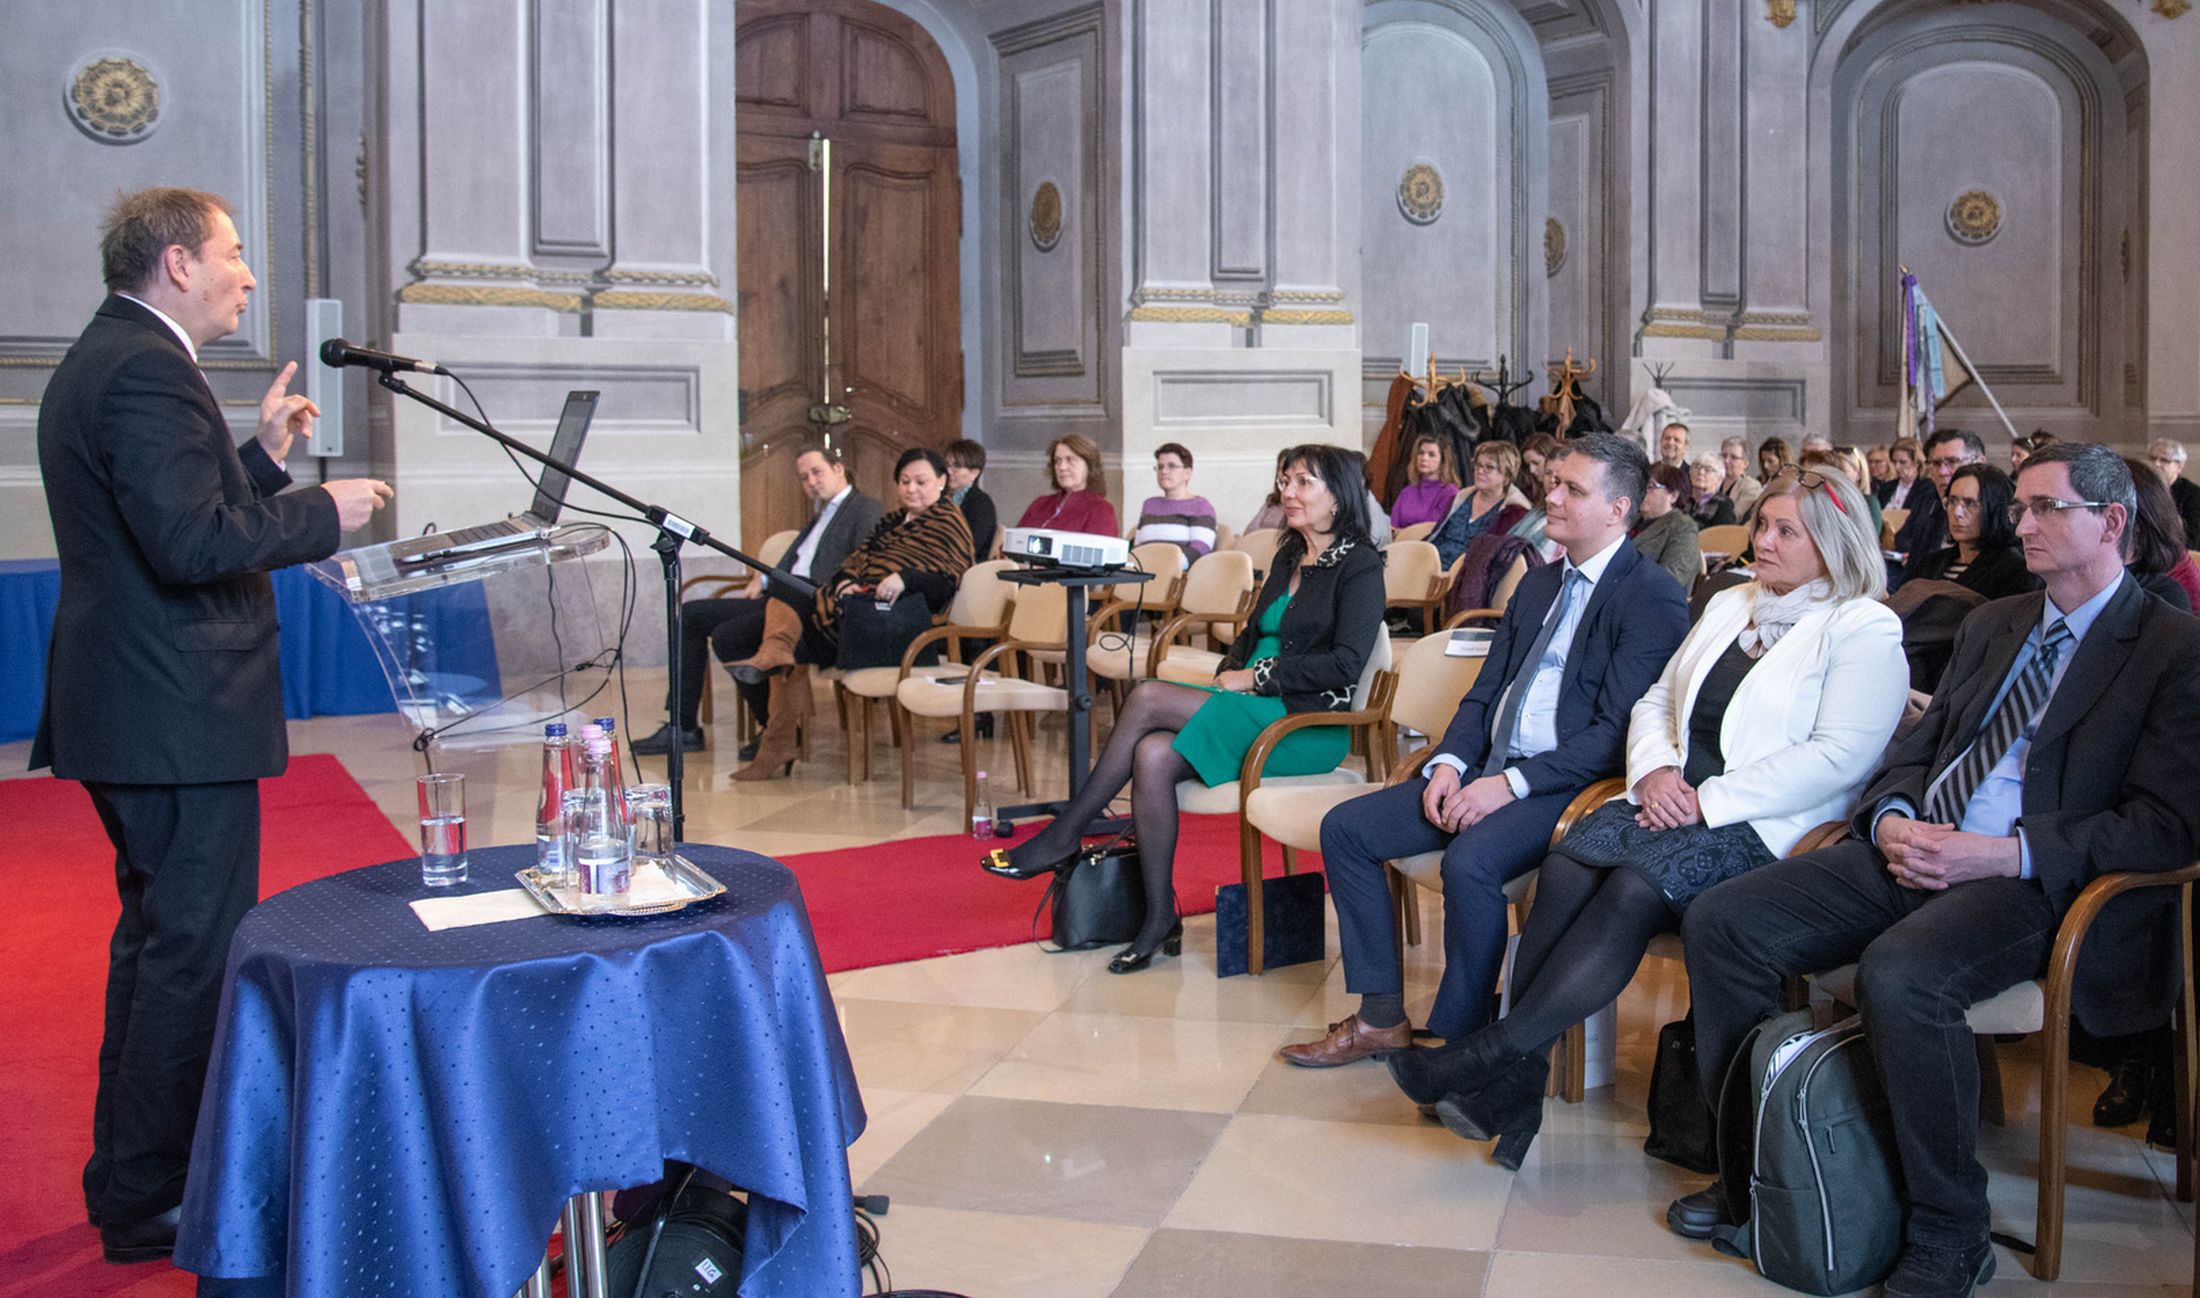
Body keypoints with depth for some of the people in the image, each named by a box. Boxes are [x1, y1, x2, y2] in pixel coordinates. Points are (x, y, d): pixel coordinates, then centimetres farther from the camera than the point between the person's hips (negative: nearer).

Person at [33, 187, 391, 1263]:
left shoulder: (97, 360, 16)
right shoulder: (148, 369, -18)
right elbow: (191, 541, -27)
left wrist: (261, 457, 12)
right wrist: (323, 512, -16)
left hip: (126, 710, 11)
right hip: (178, 718, -11)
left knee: (157, 936, 20)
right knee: (196, 950, -3)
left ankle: (129, 1177, 32)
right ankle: (152, 1203, 5)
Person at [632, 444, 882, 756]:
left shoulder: (865, 509, -2)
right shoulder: (820, 517, 28)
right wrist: (763, 579, 9)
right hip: (782, 596, 10)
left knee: (727, 636, -26)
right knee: (691, 614, 6)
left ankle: (775, 728, -11)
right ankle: (682, 727, 4)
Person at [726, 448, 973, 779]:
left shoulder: (949, 521, 4)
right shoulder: (893, 521, 30)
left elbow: (950, 580, -9)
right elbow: (858, 557, 19)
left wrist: (904, 578, -26)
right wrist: (845, 581, -5)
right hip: (857, 598, 9)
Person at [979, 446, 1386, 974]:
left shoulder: (1360, 565, -4)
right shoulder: (1289, 557, 21)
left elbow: (1345, 663, -15)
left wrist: (1257, 677, -13)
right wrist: (1230, 673, 3)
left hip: (1309, 725, -7)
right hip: (1255, 716, 7)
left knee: (1147, 697, -23)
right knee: (1152, 755, -23)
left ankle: (1065, 833, -11)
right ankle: (1160, 919, -19)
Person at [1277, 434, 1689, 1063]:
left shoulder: (1653, 597, -8)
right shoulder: (1538, 584, 19)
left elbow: (1616, 731, -17)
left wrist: (1511, 783, -21)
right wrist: (1450, 762, -2)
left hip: (1568, 785, -8)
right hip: (1490, 773, 9)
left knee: (1470, 861, -35)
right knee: (1344, 827, -3)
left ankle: (1457, 1041, -16)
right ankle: (1381, 1017, 2)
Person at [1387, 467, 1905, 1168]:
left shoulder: (1866, 631, 1)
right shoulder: (1728, 605, 24)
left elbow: (1838, 756, -12)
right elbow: (1656, 702, 23)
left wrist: (1709, 801, -17)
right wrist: (1655, 771, -1)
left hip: (1764, 827, -5)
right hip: (1671, 800, 6)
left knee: (1635, 887, -34)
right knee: (1566, 864, -26)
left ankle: (1497, 1053, -30)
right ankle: (1511, 1083, -28)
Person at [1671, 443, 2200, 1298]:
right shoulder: (1993, 624, 22)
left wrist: (2005, 854, -20)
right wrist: (1891, 818, -2)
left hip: (2029, 881, -7)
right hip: (1914, 849, 7)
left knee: (1899, 975, -37)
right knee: (1718, 922, -11)